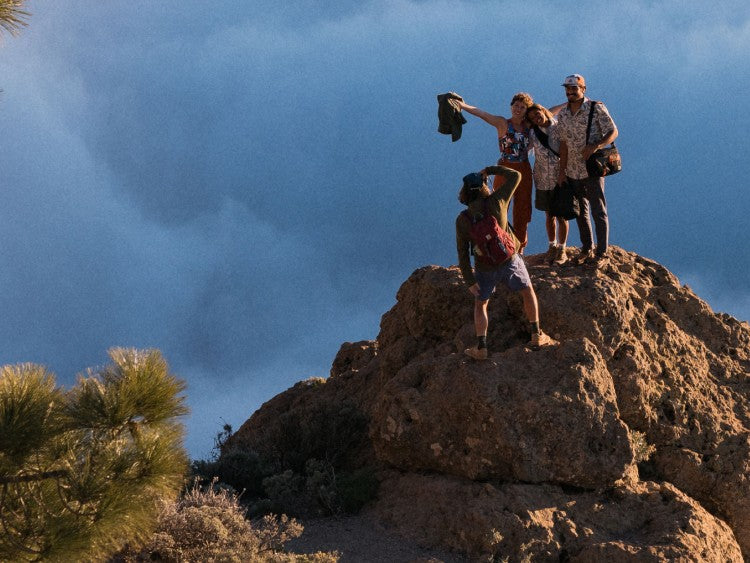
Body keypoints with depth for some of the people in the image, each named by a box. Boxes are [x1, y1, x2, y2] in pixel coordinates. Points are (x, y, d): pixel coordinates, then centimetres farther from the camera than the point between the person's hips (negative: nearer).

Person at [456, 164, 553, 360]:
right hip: (509, 261, 0)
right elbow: (515, 176, -4)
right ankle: (536, 336, 23)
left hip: (485, 268, 0)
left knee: (480, 304, 21)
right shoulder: (495, 200, -18)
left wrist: (469, 281, -5)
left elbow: (463, 253, -12)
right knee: (528, 291, 25)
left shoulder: (462, 220, -14)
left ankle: (481, 348, 12)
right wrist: (490, 170, 7)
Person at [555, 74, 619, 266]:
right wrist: (562, 170, 7)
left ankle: (602, 253, 4)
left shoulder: (596, 109, -11)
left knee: (599, 212, -1)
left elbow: (613, 132, -9)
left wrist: (595, 146, -25)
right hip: (572, 171, 6)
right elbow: (563, 142, 10)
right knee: (580, 212, 14)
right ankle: (587, 248, 25)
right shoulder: (562, 114, 5)